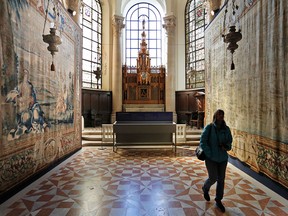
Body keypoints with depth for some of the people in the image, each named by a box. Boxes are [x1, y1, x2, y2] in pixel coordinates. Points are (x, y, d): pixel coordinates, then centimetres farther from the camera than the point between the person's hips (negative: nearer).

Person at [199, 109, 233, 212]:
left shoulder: (226, 129, 2)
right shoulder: (209, 128, -10)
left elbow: (229, 141, 12)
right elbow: (203, 142, -11)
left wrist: (227, 146, -10)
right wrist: (210, 154, -16)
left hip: (223, 158, 4)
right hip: (211, 158, -4)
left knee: (221, 179, 10)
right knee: (213, 178, -1)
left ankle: (218, 200, 29)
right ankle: (205, 189, 34)